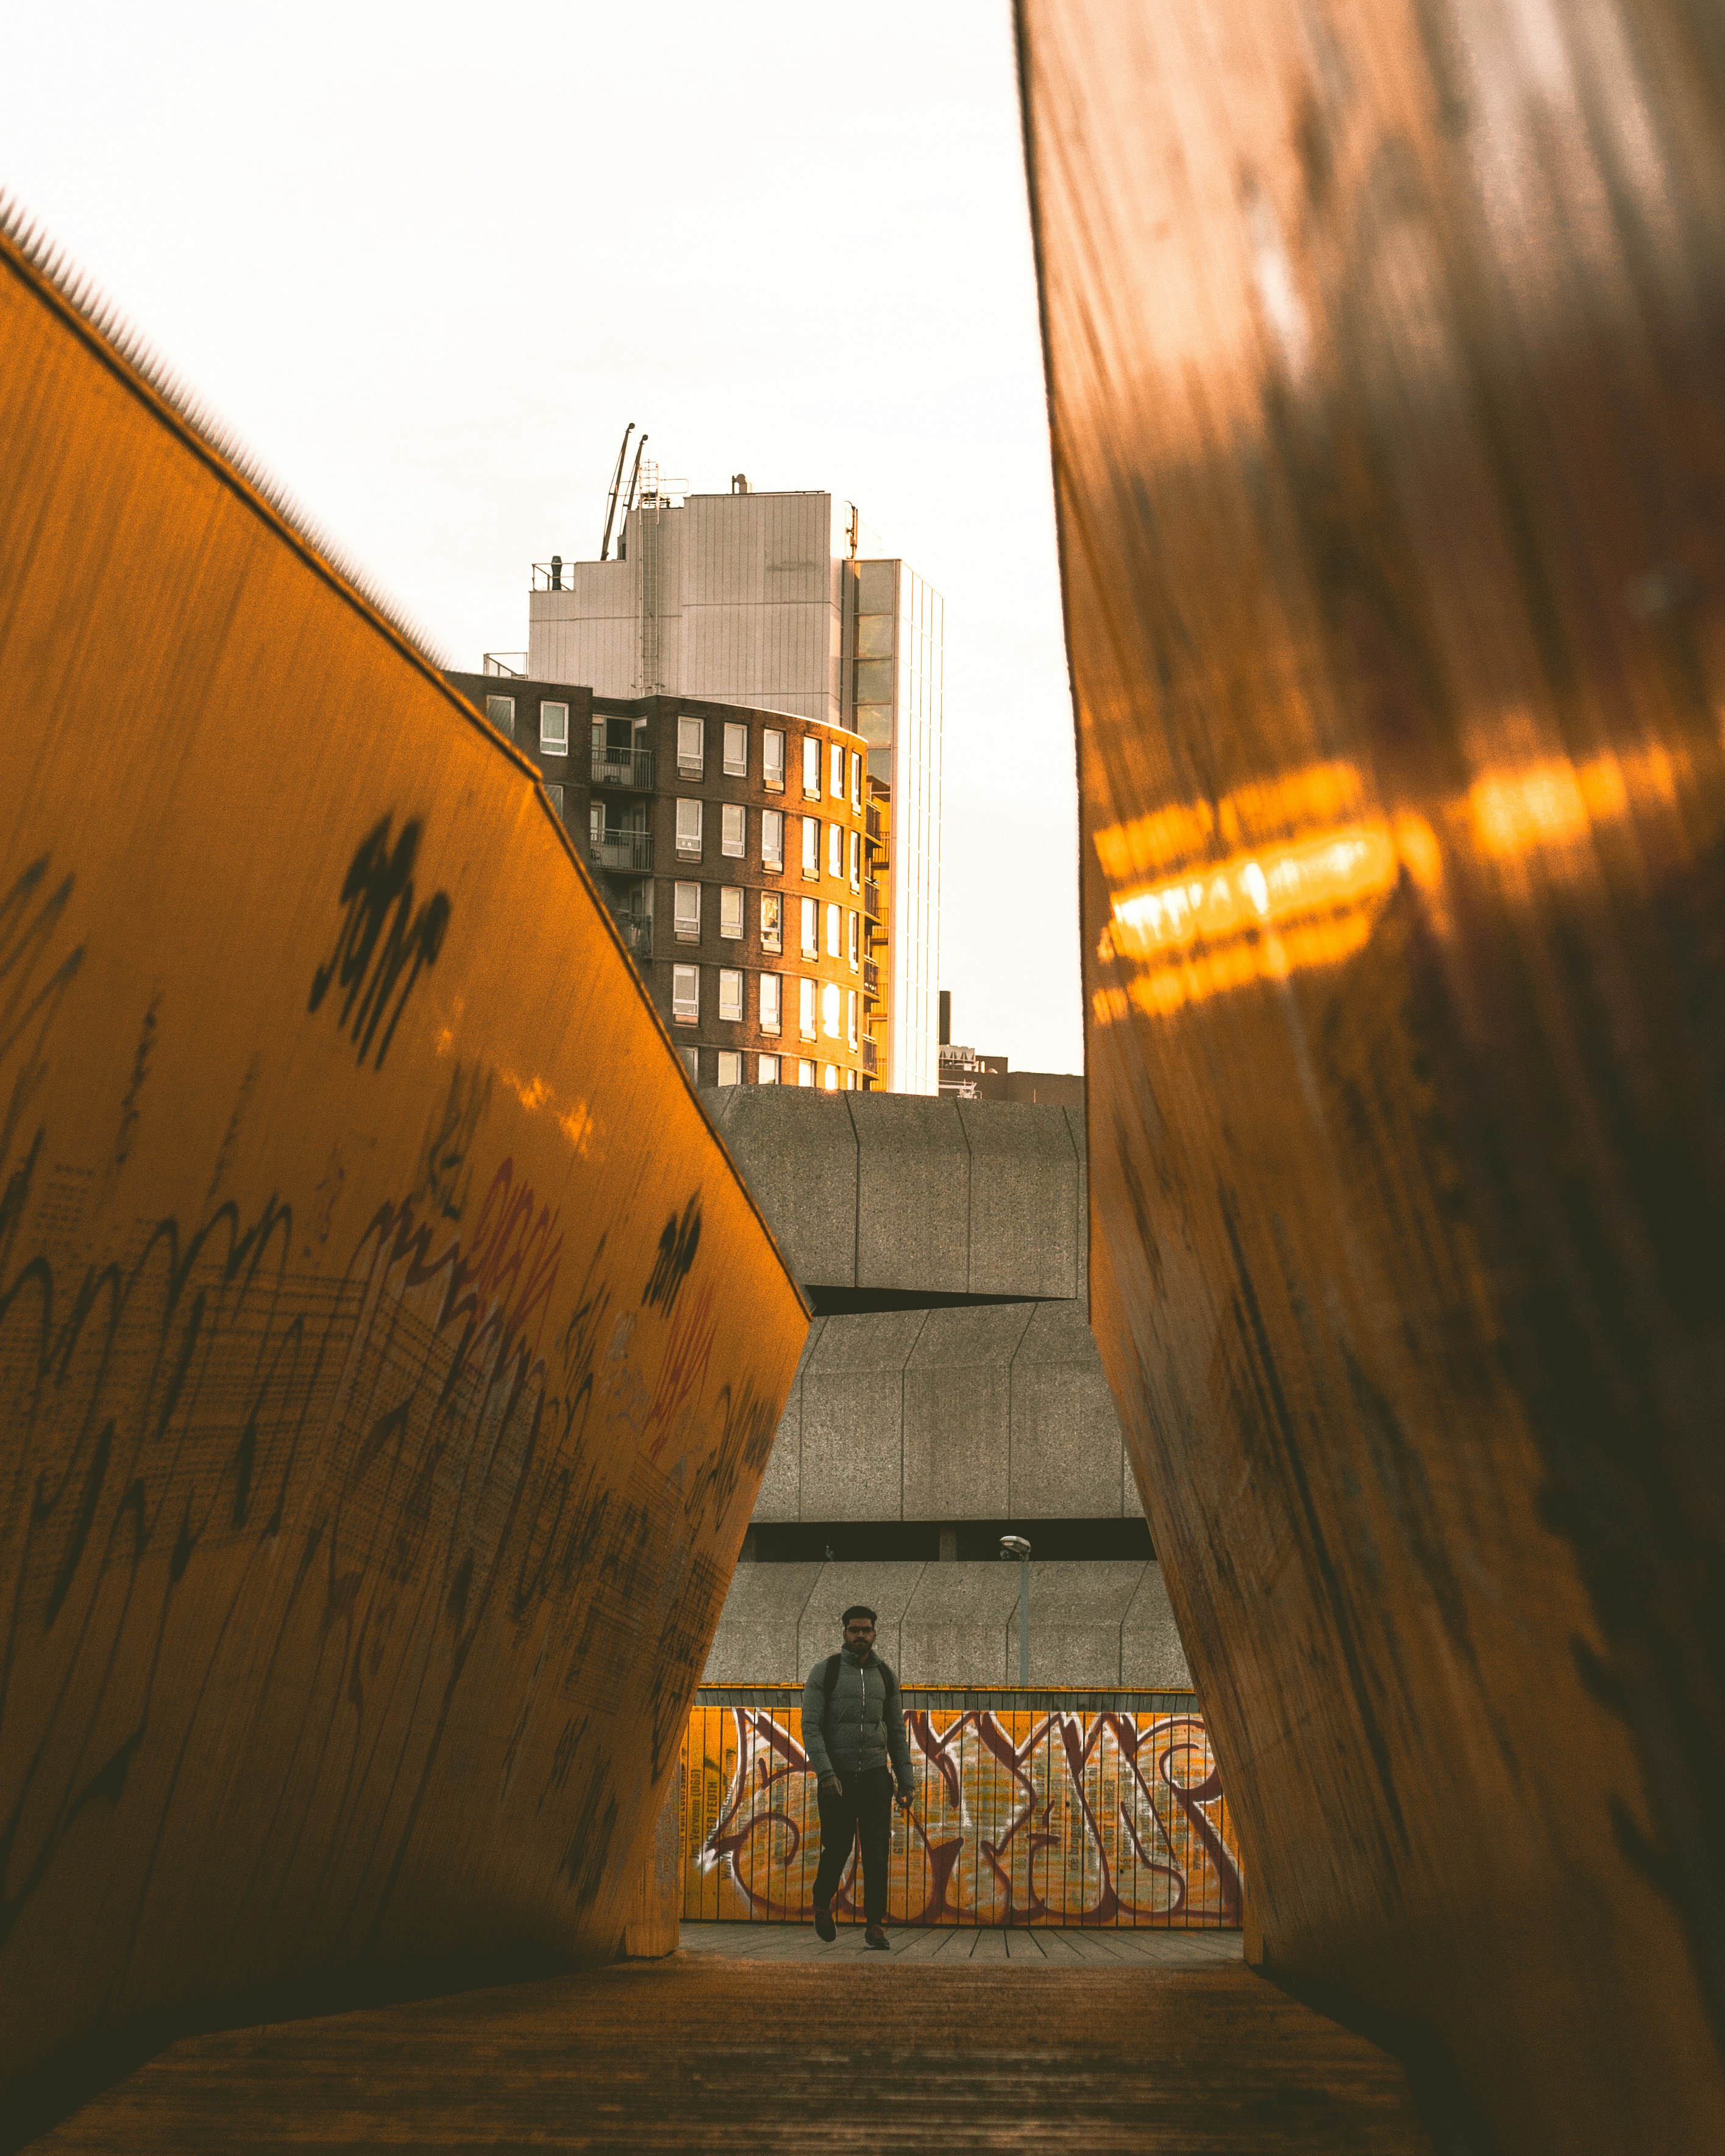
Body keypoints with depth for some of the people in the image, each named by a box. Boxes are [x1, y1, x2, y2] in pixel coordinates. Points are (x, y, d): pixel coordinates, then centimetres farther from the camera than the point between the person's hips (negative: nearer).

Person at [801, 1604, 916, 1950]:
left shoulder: (885, 1677, 8)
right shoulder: (825, 1672, -3)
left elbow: (897, 1733, 12)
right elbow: (811, 1727, -9)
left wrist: (907, 1782, 7)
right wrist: (825, 1773, -21)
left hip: (875, 1778, 3)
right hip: (837, 1778, -3)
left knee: (877, 1853, -4)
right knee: (837, 1850, 2)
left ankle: (875, 1926, 2)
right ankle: (823, 1904, 30)